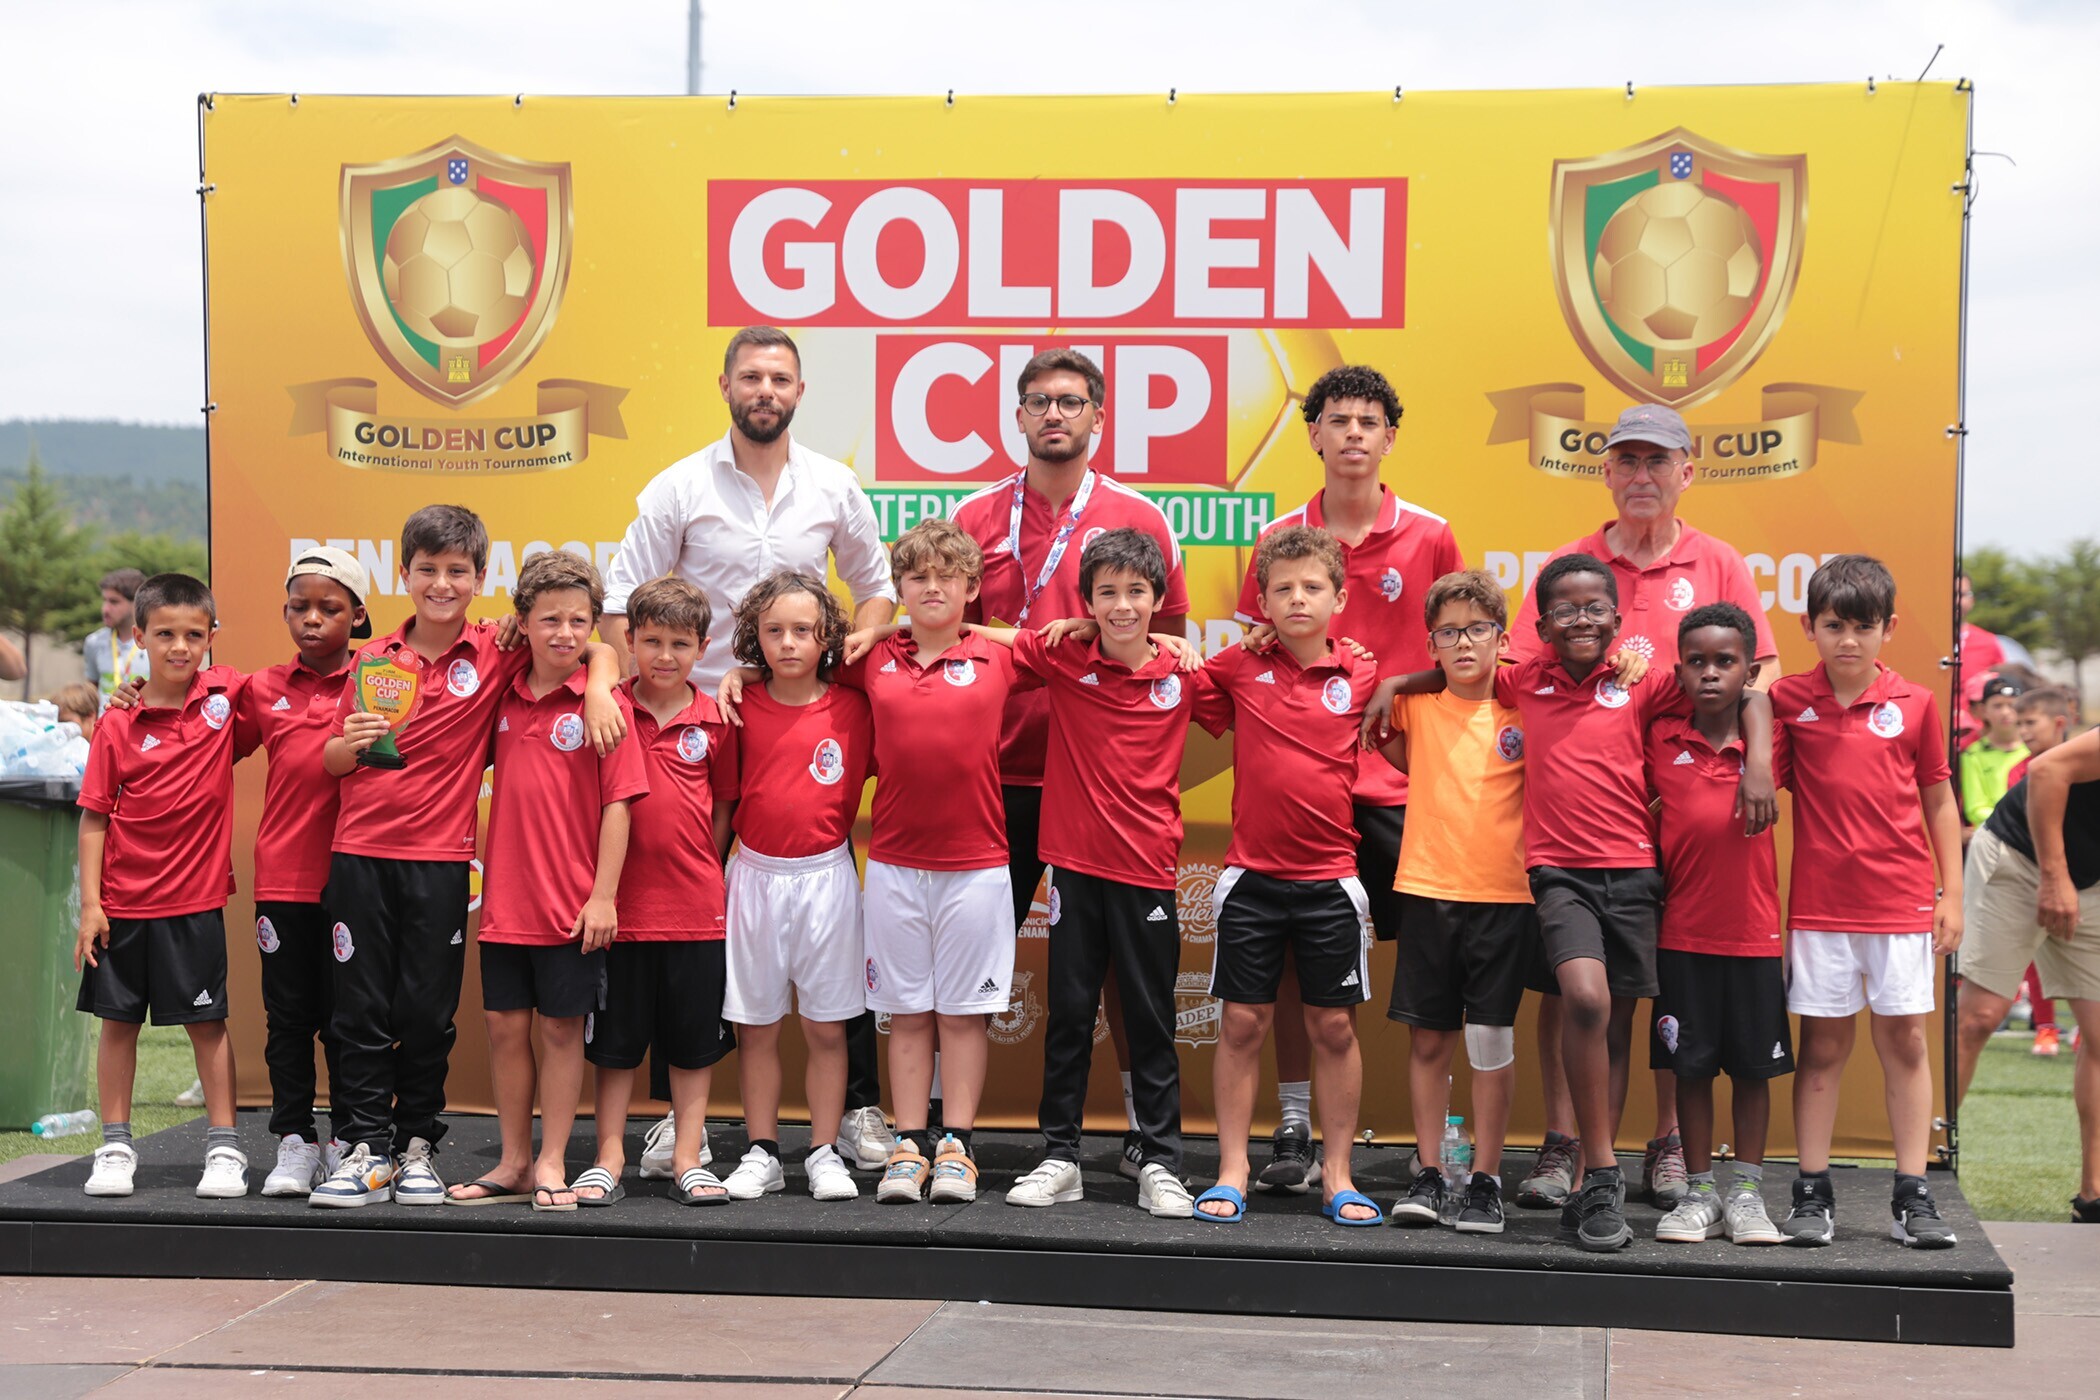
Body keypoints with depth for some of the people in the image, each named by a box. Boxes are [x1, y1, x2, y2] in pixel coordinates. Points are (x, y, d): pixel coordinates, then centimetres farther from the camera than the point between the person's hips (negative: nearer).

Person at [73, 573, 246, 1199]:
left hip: (196, 901, 0)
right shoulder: (118, 725, -6)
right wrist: (90, 904, -8)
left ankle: (224, 1147, 13)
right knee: (119, 1021, 9)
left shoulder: (226, 693, -3)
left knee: (207, 1023, 5)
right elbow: (94, 818, -4)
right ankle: (116, 1147, 19)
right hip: (124, 905, 0)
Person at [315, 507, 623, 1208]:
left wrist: (598, 689, -12)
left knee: (429, 1013, 4)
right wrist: (352, 743, -10)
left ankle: (418, 1147, 15)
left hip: (441, 860, -1)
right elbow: (330, 761, 11)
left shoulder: (498, 653, 1)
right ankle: (366, 1150, 9)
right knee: (362, 1010, 3)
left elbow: (595, 648, 7)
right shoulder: (372, 658, 5)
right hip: (360, 854, 1)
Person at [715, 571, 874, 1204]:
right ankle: (761, 1152, 15)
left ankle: (824, 1152, 13)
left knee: (826, 1026, 4)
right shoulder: (741, 708, 0)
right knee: (755, 1025, 6)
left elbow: (866, 780, 10)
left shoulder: (850, 707, -2)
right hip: (754, 876, 1)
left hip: (824, 877, -1)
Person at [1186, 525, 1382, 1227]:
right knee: (1242, 1022, 4)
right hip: (1252, 876, 0)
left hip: (1330, 879, 0)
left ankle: (1338, 1176, 15)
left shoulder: (1361, 677, 0)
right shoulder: (1239, 669, 0)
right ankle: (1232, 1171, 12)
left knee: (1333, 1026, 6)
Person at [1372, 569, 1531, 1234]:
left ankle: (1485, 1180, 9)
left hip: (1504, 896, -1)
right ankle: (1427, 1174, 15)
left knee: (1492, 1041, 1)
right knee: (1427, 1038, 6)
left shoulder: (1525, 712, 1)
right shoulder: (1415, 707, 5)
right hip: (1426, 890, 2)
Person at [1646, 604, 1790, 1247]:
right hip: (1683, 935, 0)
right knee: (1691, 1065, 6)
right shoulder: (1661, 741, 0)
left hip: (1755, 935, 0)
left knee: (1753, 1066, 7)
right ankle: (1700, 1192, 17)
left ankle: (1746, 1193, 17)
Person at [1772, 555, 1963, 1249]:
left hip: (1901, 903, 0)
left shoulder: (1915, 703, 2)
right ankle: (1812, 1193, 10)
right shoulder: (1788, 700, 1)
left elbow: (1938, 801, 8)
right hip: (1818, 905, 0)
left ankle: (1912, 1196, 9)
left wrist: (1951, 893, 6)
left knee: (1904, 1040, 3)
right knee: (1823, 1044, 4)